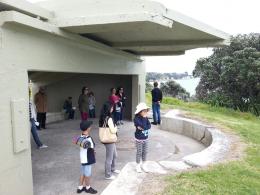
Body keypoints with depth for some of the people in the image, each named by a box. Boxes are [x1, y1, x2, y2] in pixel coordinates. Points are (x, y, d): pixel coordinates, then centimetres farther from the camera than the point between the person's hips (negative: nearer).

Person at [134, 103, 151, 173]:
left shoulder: (146, 118, 0)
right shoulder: (136, 118, -20)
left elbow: (149, 126, -8)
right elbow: (143, 126, -29)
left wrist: (142, 128, -22)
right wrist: (144, 118, -21)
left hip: (145, 138, 5)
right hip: (139, 139, -5)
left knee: (145, 152, 15)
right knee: (139, 153, 8)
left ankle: (143, 165, 33)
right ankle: (138, 166, 27)